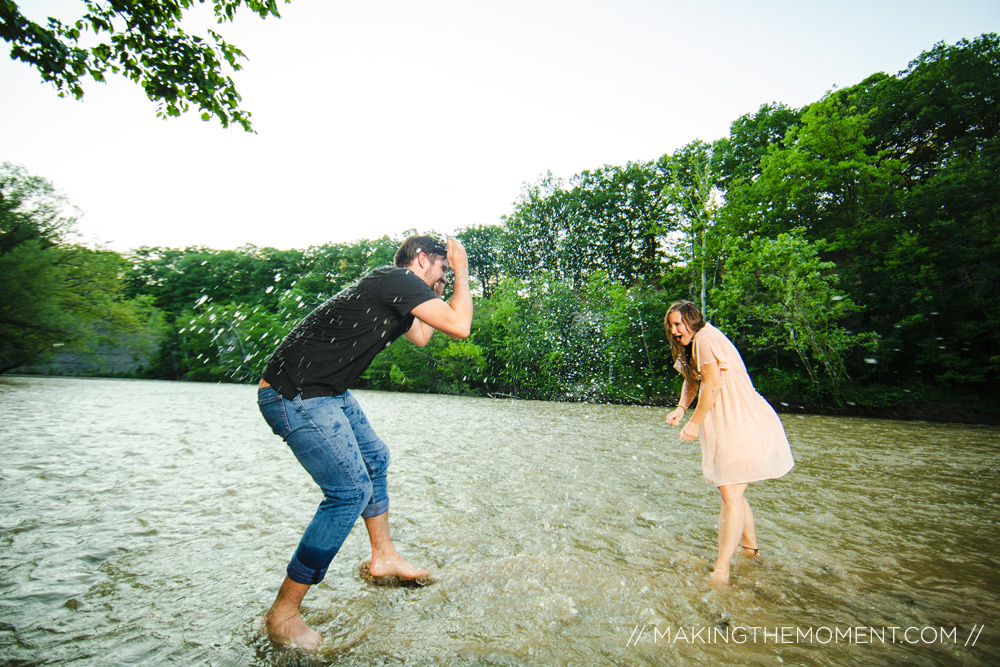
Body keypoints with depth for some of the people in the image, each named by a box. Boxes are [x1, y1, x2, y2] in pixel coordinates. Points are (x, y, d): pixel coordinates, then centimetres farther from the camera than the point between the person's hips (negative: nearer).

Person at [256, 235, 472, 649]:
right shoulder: (399, 279, -14)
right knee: (351, 490, -10)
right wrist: (462, 274, -3)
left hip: (328, 393, 11)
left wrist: (451, 284, 25)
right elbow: (459, 327, -19)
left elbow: (421, 337, 26)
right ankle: (282, 614, 7)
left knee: (375, 458, 18)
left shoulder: (390, 289, 16)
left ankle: (383, 556, 35)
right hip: (294, 396, -11)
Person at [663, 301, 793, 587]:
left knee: (730, 494, -14)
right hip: (727, 427, 11)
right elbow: (691, 380, 24)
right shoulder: (692, 346, 18)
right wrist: (681, 408, 6)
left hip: (742, 424, -11)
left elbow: (712, 386, -19)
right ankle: (749, 546, 37)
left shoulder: (706, 338, -14)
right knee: (730, 491, 20)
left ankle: (721, 572, -13)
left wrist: (694, 423, -13)